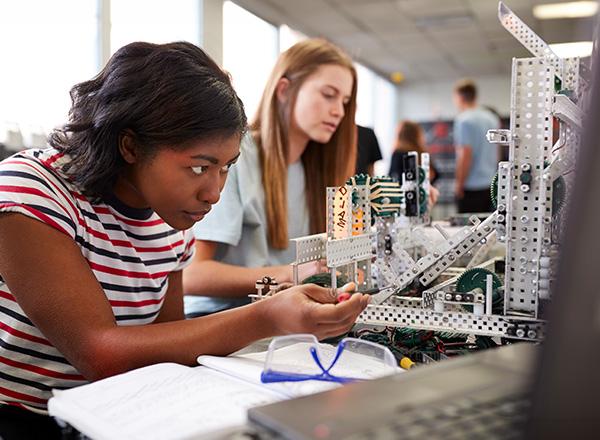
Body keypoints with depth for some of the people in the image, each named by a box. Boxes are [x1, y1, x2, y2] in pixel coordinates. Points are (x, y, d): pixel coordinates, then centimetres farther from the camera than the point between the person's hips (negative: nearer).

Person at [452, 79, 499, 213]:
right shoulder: (492, 118, 13)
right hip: (491, 185, 8)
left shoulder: (464, 120, -11)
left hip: (472, 186, -8)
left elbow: (465, 155, -16)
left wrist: (459, 184, -11)